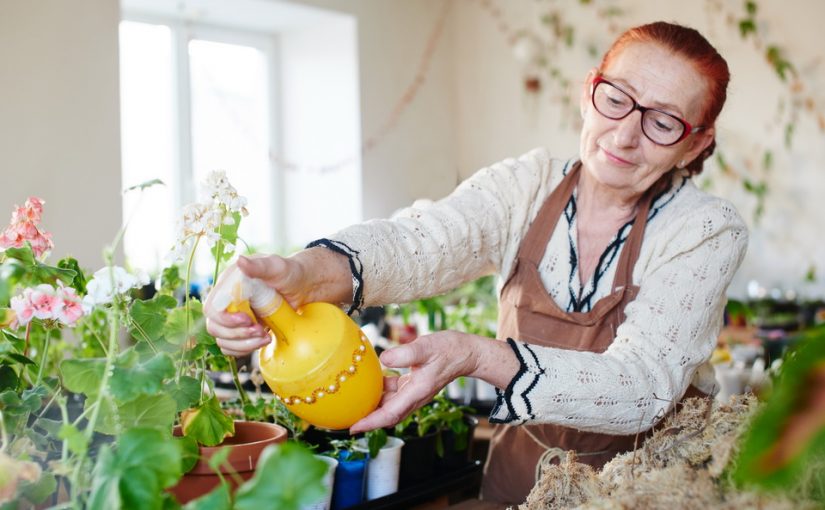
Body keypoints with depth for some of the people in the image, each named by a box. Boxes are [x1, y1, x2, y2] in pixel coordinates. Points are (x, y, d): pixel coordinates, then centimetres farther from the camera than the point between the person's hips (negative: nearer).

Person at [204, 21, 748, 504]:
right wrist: (303, 274, -45)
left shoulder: (709, 232, -14)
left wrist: (472, 356, -41)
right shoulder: (527, 186, -6)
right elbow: (417, 242, -23)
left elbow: (643, 387, -26)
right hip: (520, 472, 3)